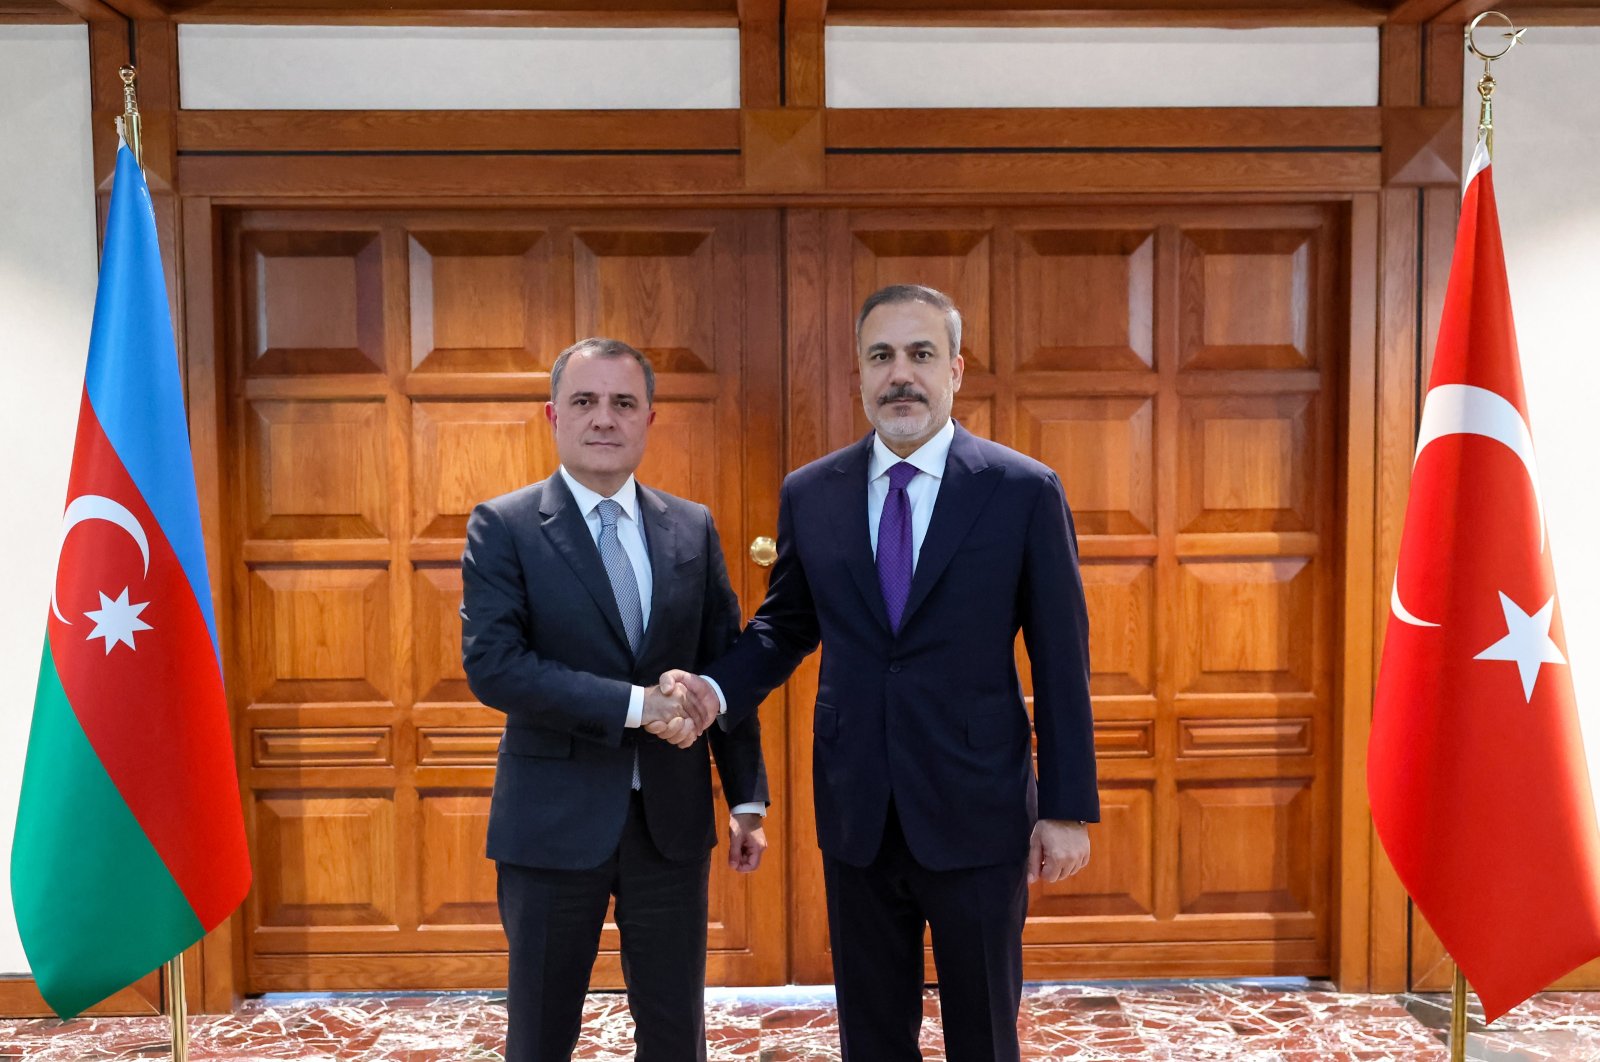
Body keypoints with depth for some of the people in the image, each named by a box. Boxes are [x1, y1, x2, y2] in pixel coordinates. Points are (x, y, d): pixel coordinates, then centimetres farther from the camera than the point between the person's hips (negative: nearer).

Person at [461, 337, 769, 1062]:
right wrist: (634, 703, -21)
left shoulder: (693, 528, 4)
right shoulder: (503, 527, -6)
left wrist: (747, 798, 6)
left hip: (672, 817, 3)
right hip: (554, 819, -3)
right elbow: (491, 665, -17)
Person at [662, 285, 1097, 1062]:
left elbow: (1060, 661, -5)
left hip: (976, 814, -2)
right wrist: (715, 689, -8)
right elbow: (785, 624, 11)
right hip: (855, 816, 3)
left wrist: (1068, 808, -5)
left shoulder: (1025, 491, -7)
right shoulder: (810, 494, 2)